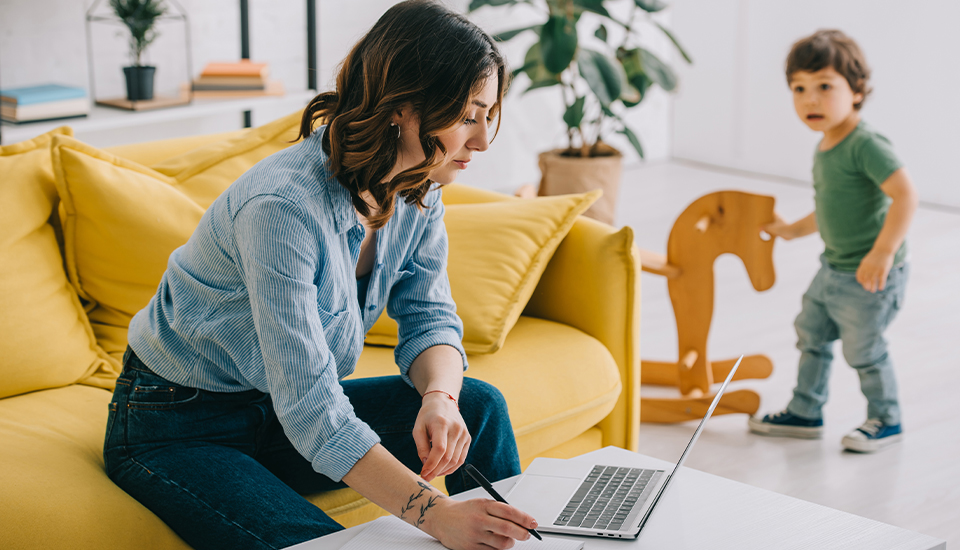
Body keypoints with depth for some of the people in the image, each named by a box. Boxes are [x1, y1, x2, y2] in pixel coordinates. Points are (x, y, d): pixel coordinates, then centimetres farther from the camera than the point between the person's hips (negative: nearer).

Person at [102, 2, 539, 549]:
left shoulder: (418, 189, -7)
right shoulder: (284, 206, -33)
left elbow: (430, 317, -1)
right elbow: (308, 407, -36)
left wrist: (439, 396, -25)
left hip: (286, 407, 7)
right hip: (175, 431, -7)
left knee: (478, 405, -11)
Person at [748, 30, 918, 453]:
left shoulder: (866, 145, -23)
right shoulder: (824, 149, 7)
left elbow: (905, 195, -32)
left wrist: (883, 251, -37)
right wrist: (796, 230, 27)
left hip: (869, 275, -10)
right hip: (833, 268, 10)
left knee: (863, 350, 3)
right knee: (811, 334, 19)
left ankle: (885, 422, 24)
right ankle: (804, 414, 35)